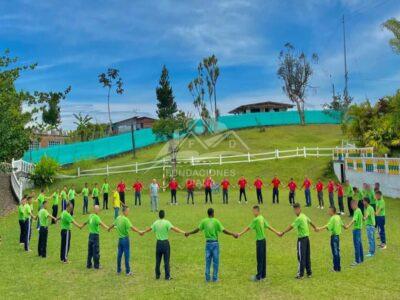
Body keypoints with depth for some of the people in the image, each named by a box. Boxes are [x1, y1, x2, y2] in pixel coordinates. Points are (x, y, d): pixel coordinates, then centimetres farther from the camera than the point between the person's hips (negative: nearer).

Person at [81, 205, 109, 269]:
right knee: (96, 251, 1)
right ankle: (96, 265, 8)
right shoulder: (96, 217, -17)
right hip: (95, 235, -8)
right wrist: (108, 228, -44)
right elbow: (101, 223, -33)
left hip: (90, 235, 8)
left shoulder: (90, 216, 7)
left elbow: (87, 222, 28)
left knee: (90, 251, 14)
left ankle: (89, 264, 22)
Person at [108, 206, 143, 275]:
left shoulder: (118, 218, 5)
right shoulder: (125, 219, -19)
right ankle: (128, 271, 6)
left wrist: (109, 228, 43)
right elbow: (131, 227, -31)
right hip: (125, 239, -7)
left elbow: (113, 224, 23)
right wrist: (139, 231, -36)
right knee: (127, 255, 0)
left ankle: (118, 270, 24)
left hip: (120, 239, 7)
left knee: (119, 254, 14)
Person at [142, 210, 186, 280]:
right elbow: (174, 228, -23)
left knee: (158, 260, 14)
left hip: (158, 243, 4)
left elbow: (150, 228, 21)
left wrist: (143, 232, 40)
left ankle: (157, 275, 23)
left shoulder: (156, 223, 4)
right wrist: (183, 232, -27)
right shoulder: (166, 222, -11)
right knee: (166, 261, 2)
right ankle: (167, 276, 6)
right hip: (165, 243, -4)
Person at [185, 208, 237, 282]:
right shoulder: (216, 221, -7)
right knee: (215, 261, 5)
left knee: (208, 261, 10)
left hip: (208, 243, 3)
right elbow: (224, 230, -11)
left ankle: (207, 278, 13)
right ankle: (215, 278, 9)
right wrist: (233, 234, -4)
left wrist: (189, 233, 15)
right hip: (215, 243, -3)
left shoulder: (204, 221, 0)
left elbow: (197, 229, 2)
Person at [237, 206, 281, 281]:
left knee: (259, 259, -2)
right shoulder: (262, 218, 8)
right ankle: (263, 275, 22)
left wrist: (240, 234, -15)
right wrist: (276, 232, 23)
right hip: (263, 240, 9)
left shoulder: (256, 219, -16)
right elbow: (269, 226, 14)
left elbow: (248, 228, -17)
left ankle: (259, 276, 4)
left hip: (259, 241, -9)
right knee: (263, 258, 14)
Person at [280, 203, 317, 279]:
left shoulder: (299, 218, -17)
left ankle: (300, 274, 4)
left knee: (301, 257, -1)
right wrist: (315, 228, 45)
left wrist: (282, 233, -16)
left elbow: (291, 227, -19)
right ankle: (309, 272, 21)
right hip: (307, 237, 8)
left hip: (302, 239, -8)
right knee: (307, 256, 14)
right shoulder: (304, 216, 9)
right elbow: (310, 222, 26)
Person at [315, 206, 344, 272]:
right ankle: (338, 267, 20)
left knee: (335, 252, -3)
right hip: (338, 236, 9)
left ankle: (336, 268, 2)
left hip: (334, 236, -9)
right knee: (337, 252, 14)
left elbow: (328, 226, -28)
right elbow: (342, 224, 26)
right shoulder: (338, 217, 9)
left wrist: (320, 228, -37)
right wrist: (345, 227, 48)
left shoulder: (333, 218, -16)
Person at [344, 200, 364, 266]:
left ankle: (357, 261, -5)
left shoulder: (357, 211, -18)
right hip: (358, 229, 10)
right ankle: (361, 259, 26)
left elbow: (354, 220, -33)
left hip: (356, 229, -10)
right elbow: (361, 217, 29)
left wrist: (348, 225, -46)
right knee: (359, 244, 16)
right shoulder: (359, 210, 12)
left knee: (356, 245, -7)